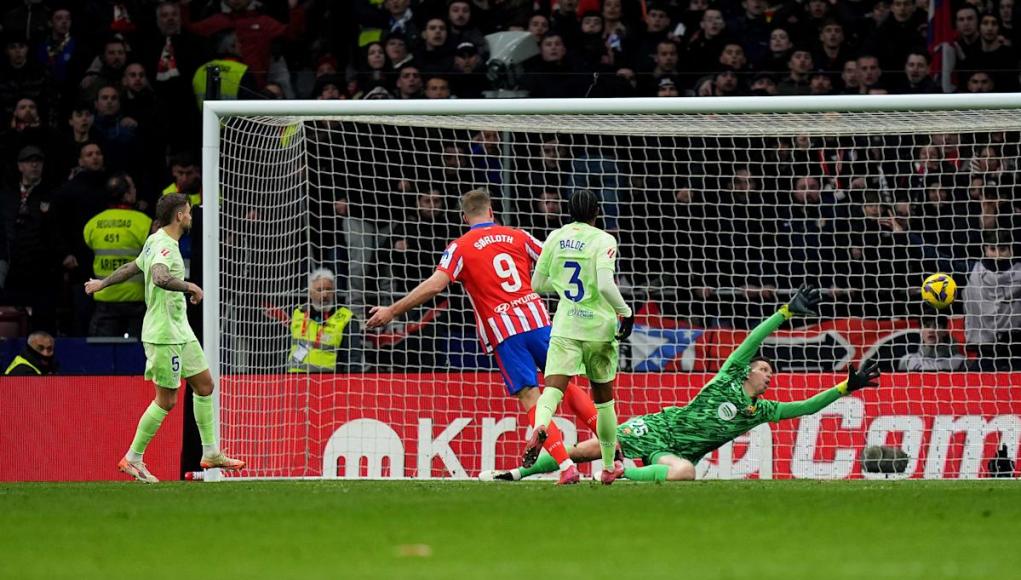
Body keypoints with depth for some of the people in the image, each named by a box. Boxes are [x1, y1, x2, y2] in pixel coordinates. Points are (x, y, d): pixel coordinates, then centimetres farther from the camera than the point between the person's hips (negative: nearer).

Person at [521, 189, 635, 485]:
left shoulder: (556, 238, 5)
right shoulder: (603, 241, -8)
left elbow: (538, 284, 12)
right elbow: (606, 286, -20)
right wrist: (625, 312, -6)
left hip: (565, 326, 1)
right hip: (599, 327, -1)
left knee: (553, 387, -12)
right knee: (603, 397, 14)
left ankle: (539, 427, -46)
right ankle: (610, 466, 25)